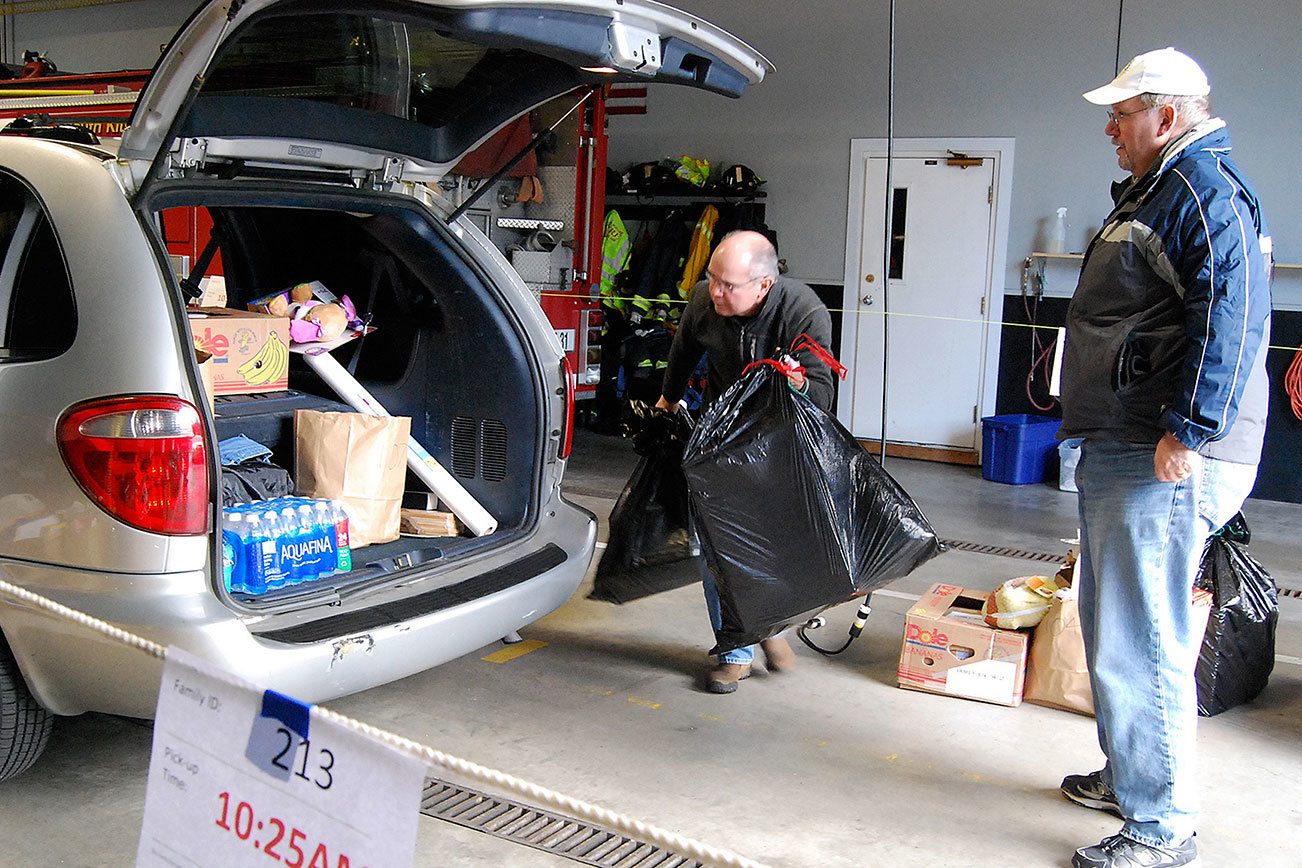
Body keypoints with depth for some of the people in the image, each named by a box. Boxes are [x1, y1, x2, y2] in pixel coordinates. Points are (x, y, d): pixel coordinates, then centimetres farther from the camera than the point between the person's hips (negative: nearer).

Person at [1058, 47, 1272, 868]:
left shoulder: (1206, 190, -13)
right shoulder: (1155, 189, 21)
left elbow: (1233, 314, -26)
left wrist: (1189, 430, -29)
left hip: (1167, 462, -11)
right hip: (1120, 453, 11)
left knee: (1140, 643, -7)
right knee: (1112, 625, 21)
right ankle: (1129, 775, 36)